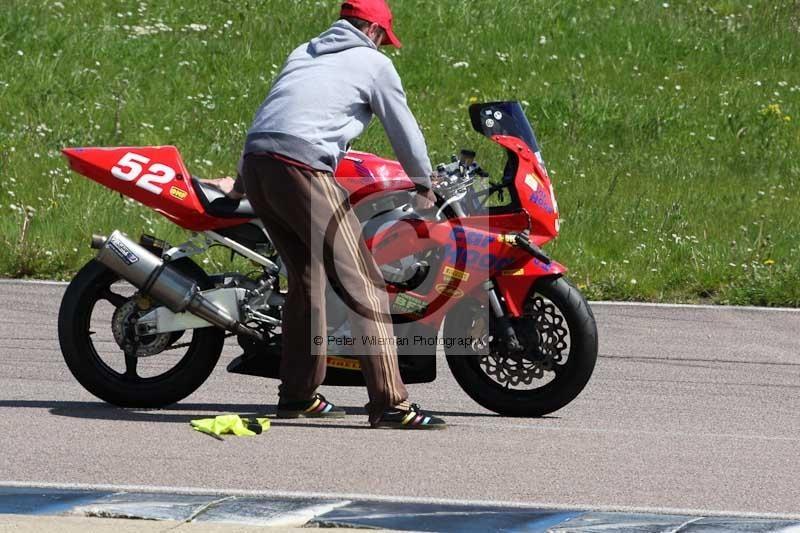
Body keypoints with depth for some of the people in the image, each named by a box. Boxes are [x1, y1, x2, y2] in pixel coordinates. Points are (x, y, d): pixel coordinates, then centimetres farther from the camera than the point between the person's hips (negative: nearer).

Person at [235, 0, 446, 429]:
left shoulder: (302, 54, 29)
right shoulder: (374, 64, 10)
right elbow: (404, 132, 17)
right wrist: (425, 184, 35)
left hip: (255, 161, 8)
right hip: (302, 169, -8)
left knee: (306, 278, 22)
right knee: (362, 282, -7)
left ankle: (297, 394, 23)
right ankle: (389, 402, -14)